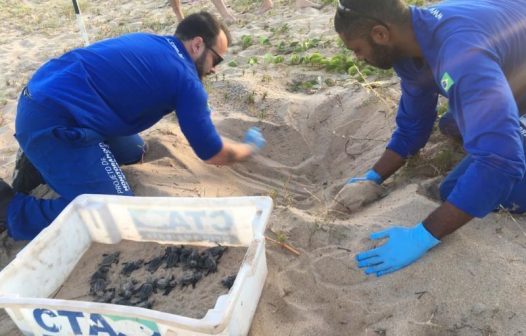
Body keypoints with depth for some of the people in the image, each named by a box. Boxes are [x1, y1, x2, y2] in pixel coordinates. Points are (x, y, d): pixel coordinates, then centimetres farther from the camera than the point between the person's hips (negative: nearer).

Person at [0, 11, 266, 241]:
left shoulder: (150, 43, 15)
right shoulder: (186, 79, -9)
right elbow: (214, 155, -2)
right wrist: (249, 148, 17)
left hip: (42, 100, 10)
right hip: (54, 123, -9)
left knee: (133, 151, 23)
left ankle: (40, 161, 21)